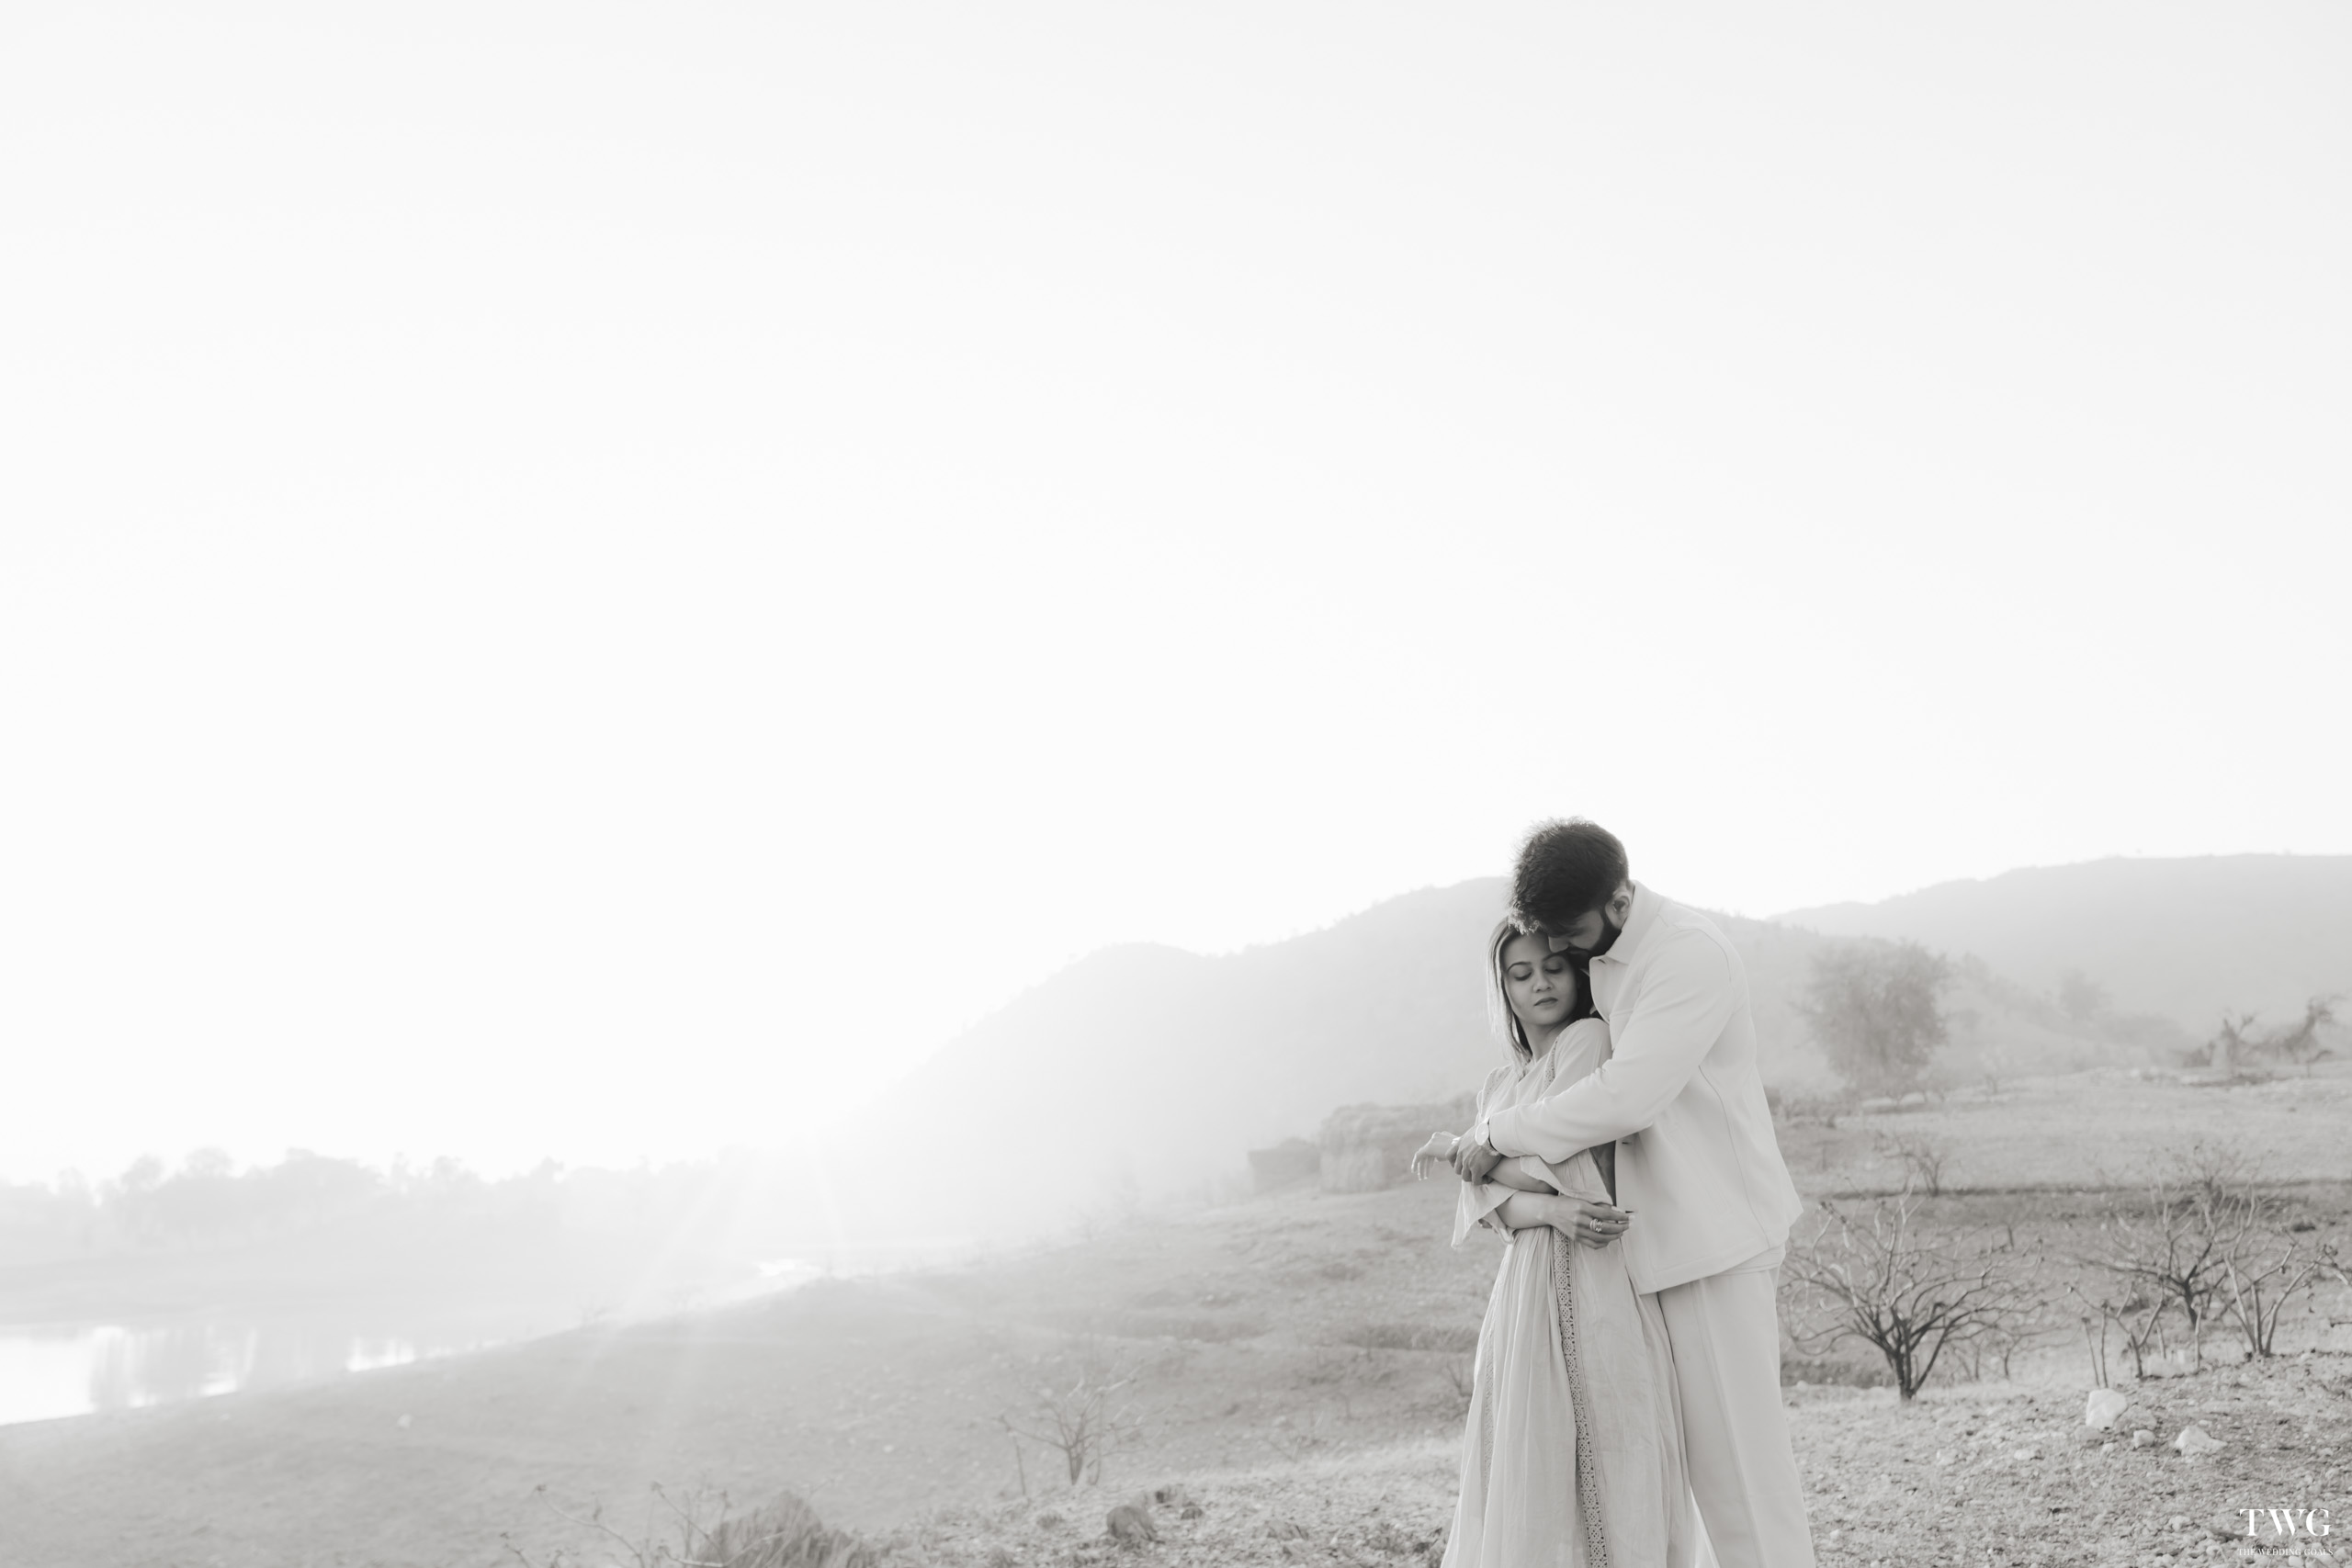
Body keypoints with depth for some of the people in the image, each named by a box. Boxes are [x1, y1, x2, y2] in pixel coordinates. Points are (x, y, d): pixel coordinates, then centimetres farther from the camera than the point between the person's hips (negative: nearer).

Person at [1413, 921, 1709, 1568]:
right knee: (1528, 1466, 3)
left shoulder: (1589, 1039, -2)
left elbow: (1544, 1161, -8)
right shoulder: (1498, 1086, 18)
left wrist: (1457, 1147, 10)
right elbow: (1485, 1202, 7)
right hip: (1529, 1284, 5)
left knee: (1610, 1469, -3)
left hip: (1601, 1282, -5)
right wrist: (1551, 1210, -15)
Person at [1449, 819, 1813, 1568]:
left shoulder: (1690, 955, -20)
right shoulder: (1602, 955, 8)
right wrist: (1481, 1132, 7)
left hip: (1715, 1232, -9)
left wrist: (1499, 1133, -16)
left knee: (1736, 1444, -4)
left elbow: (1625, 1097, -26)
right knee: (1707, 1444, 12)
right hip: (1669, 1230, 9)